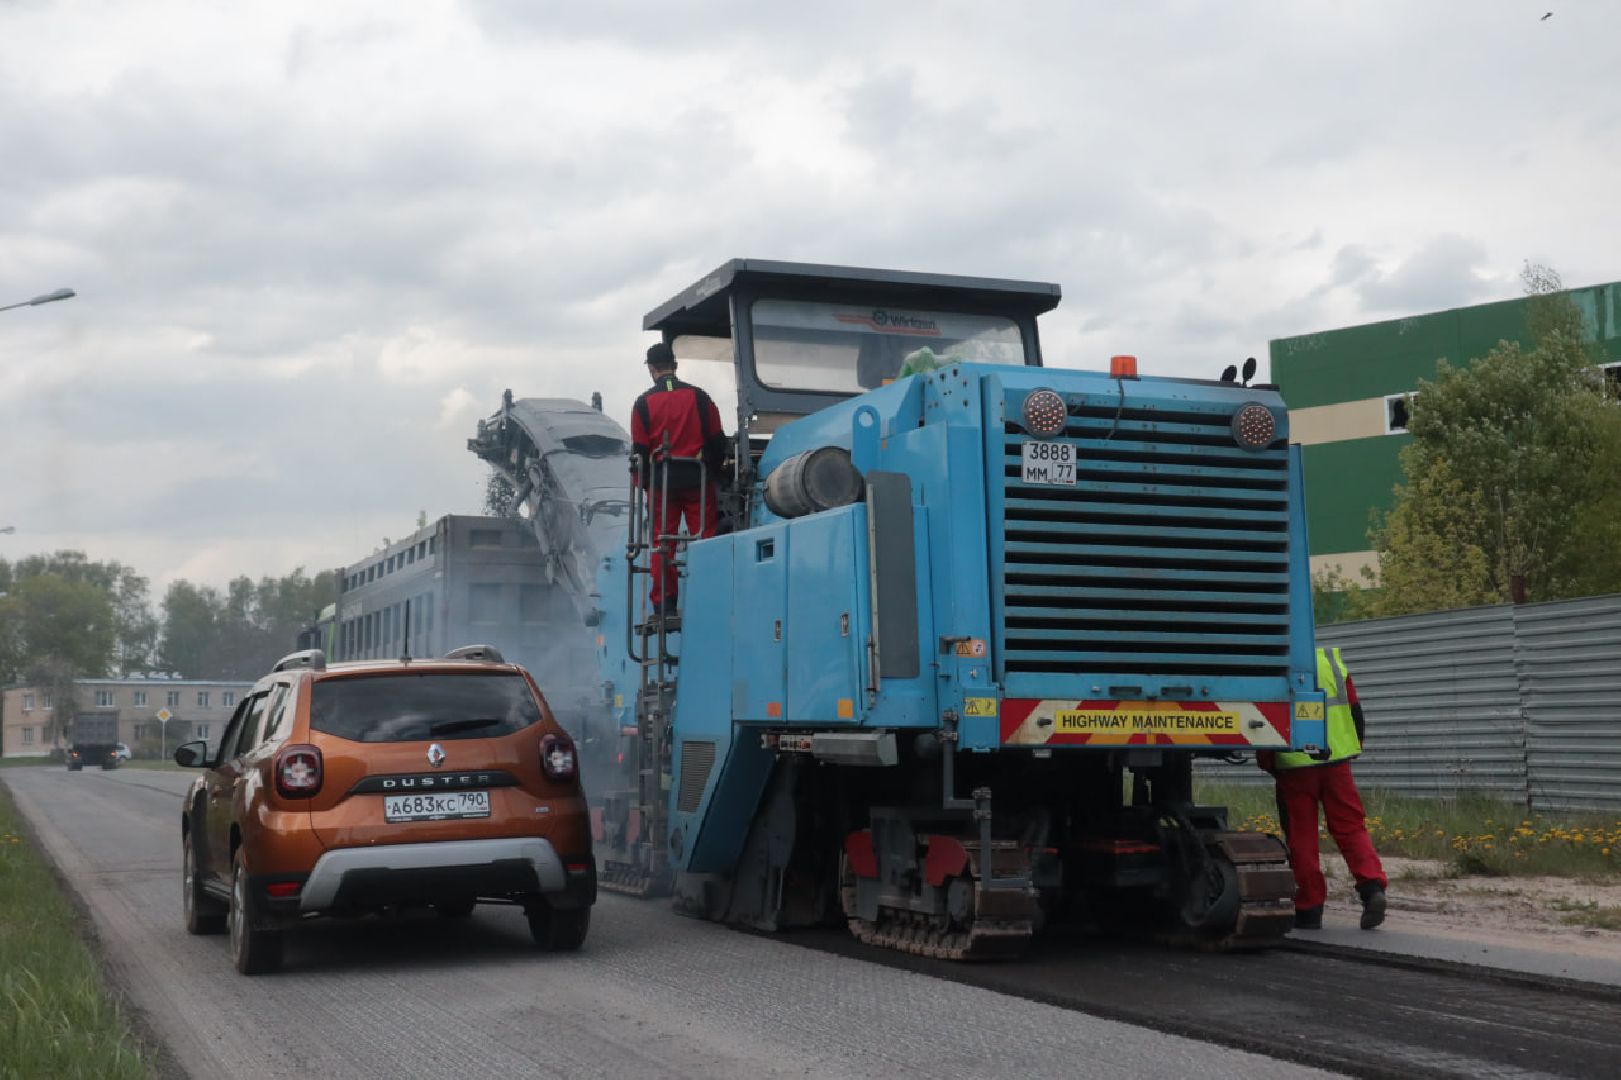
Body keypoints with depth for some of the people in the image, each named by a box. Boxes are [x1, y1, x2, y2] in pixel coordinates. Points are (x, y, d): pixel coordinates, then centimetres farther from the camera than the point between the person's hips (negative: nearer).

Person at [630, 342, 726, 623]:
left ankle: (663, 605, 2)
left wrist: (643, 483, 10)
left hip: (661, 480, 0)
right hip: (697, 477, 0)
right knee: (704, 538, 3)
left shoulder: (644, 404, -1)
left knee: (662, 542, 4)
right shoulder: (699, 397, 3)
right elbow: (717, 440, 6)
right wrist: (713, 471, 19)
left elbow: (639, 449, 0)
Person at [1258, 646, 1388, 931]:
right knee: (1351, 827, 9)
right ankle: (1373, 887, -10)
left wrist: (1268, 764, 10)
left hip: (1295, 767, -3)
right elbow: (1355, 710, 12)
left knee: (1301, 836, 5)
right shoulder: (1331, 661, 8)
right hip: (1336, 761, 3)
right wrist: (1353, 747, 24)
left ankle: (1309, 909, 7)